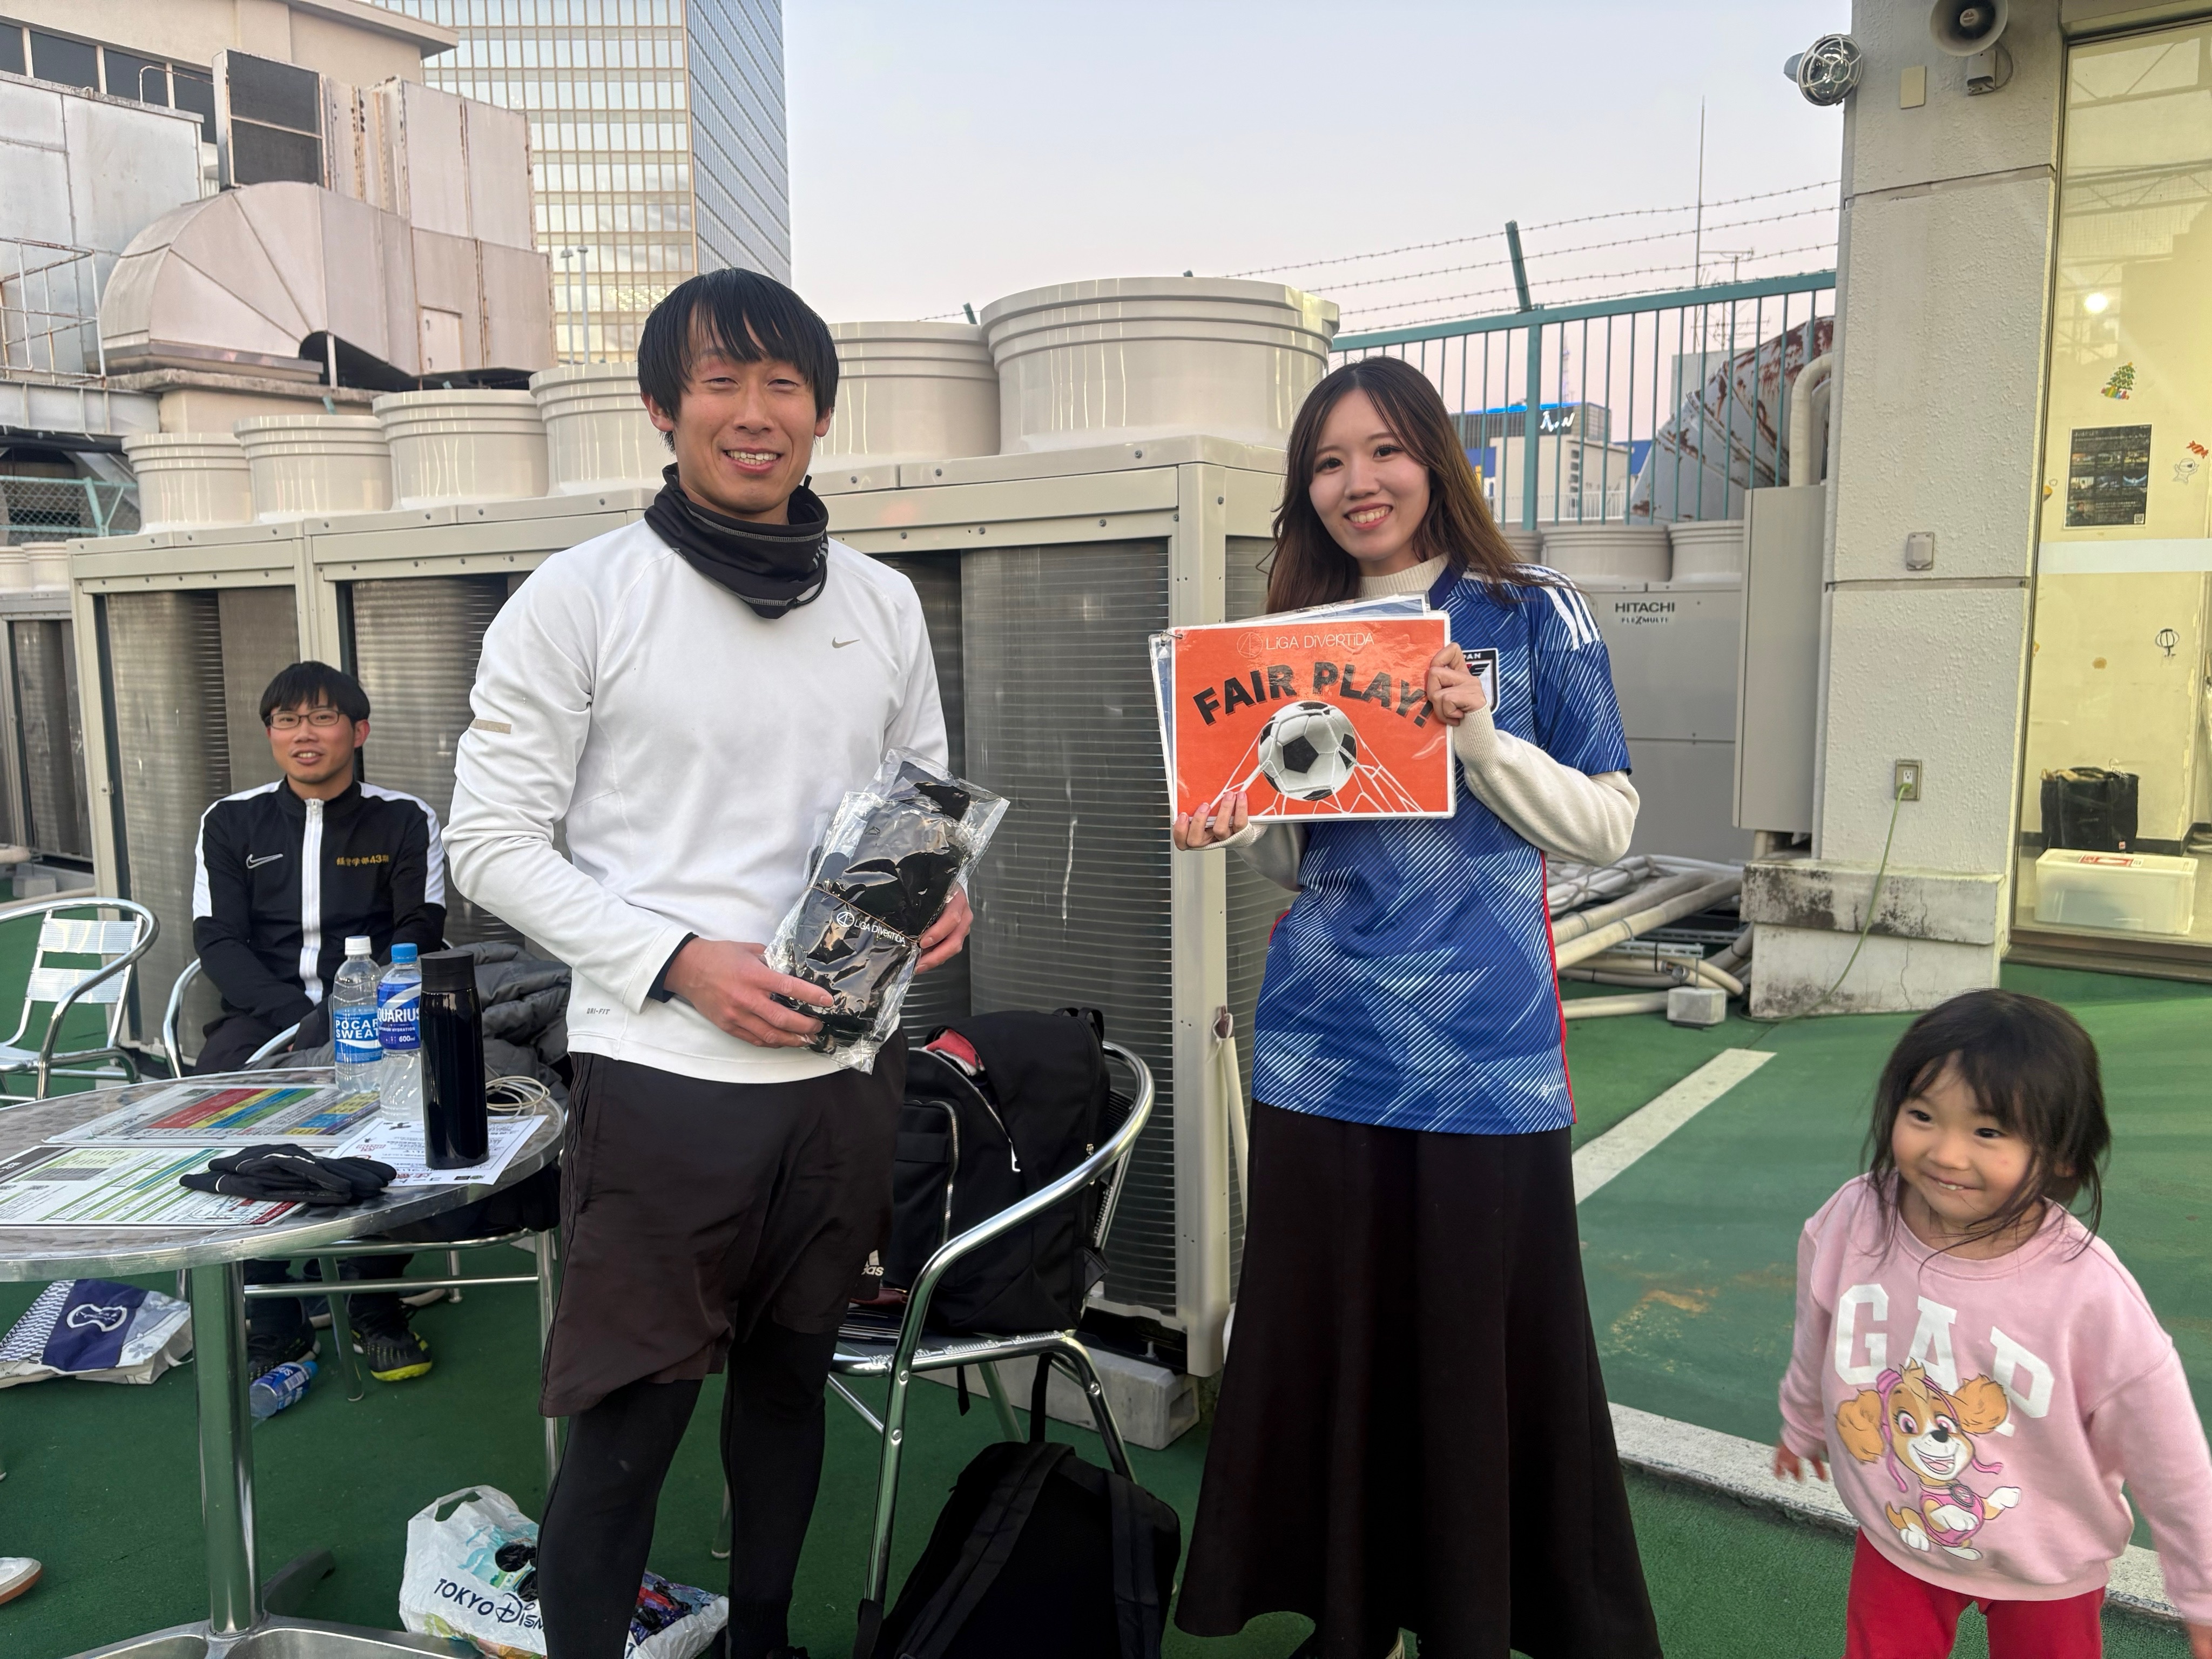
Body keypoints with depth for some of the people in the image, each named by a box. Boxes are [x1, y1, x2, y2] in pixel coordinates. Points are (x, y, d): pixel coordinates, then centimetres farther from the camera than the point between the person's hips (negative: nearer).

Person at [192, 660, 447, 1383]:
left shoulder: (404, 821, 7)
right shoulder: (230, 823, 13)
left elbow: (417, 937, 0)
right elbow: (219, 940, 4)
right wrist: (298, 1019, -12)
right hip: (266, 1017, 2)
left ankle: (376, 1305, -12)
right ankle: (270, 1319, -13)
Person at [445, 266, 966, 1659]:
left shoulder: (884, 605, 6)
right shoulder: (580, 598, -7)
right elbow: (493, 839, -7)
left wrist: (941, 898, -6)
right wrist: (681, 961, -18)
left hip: (845, 1069, 5)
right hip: (660, 1074, -4)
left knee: (790, 1381, 21)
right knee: (626, 1430, 4)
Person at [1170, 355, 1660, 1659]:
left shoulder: (1531, 615, 2)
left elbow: (1606, 825, -2)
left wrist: (1481, 737, -17)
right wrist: (1233, 828, -6)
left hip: (1482, 1052, -3)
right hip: (1323, 1045, 3)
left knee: (1483, 1346, 5)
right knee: (1330, 1337, 10)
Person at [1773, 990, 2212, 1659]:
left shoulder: (2090, 1296, -32)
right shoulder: (1852, 1223, -24)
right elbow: (1816, 1345, -3)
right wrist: (1801, 1423, 14)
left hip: (2047, 1574, -2)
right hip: (1894, 1540, 2)